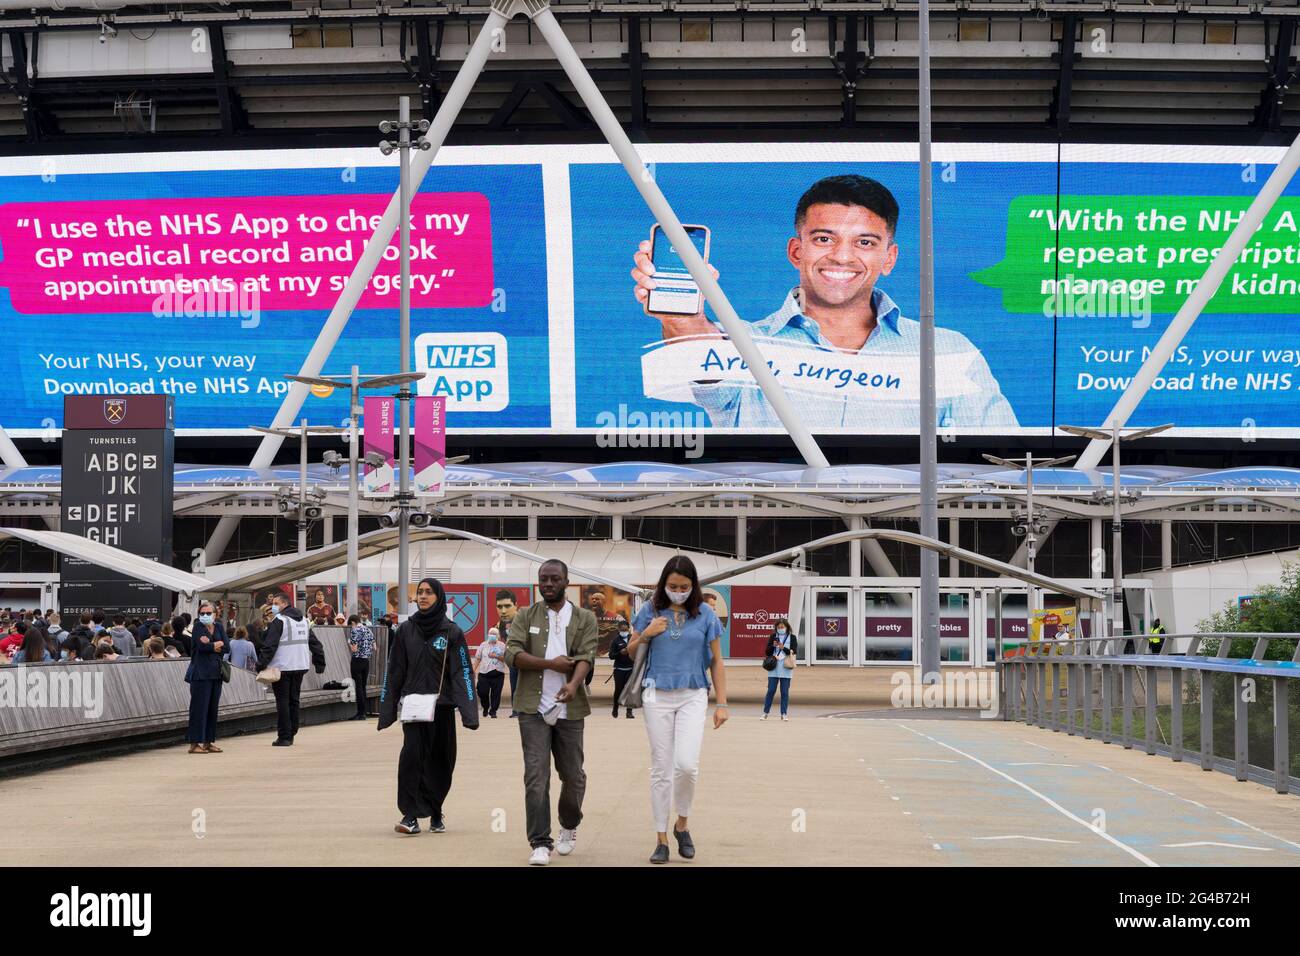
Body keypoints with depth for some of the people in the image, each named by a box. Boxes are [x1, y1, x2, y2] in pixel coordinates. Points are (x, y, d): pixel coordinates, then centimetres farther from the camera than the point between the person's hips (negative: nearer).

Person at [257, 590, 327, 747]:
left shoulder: (279, 621, -10)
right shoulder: (304, 621, 15)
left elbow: (269, 645, -17)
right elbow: (314, 643, 19)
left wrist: (261, 665, -17)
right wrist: (320, 663, 23)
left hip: (282, 668, -7)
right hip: (300, 666, 7)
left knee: (282, 701, -3)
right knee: (294, 700, 15)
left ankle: (284, 737, -4)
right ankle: (291, 735, 19)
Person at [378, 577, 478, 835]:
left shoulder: (451, 632, 1)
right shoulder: (406, 630, 5)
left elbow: (462, 672, -3)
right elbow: (393, 671, 8)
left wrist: (469, 711, -12)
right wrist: (387, 709, 5)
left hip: (442, 707, 0)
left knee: (441, 761, 4)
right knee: (411, 754, -14)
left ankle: (435, 813, 19)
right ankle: (411, 815, -14)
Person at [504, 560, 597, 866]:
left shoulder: (584, 619, 7)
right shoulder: (526, 616, 8)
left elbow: (586, 656, -8)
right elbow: (512, 653, -4)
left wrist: (573, 684, -27)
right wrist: (550, 664, -14)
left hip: (569, 708, 1)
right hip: (533, 708, -1)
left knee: (572, 774, 9)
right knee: (536, 775, -8)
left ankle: (569, 827, 35)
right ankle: (540, 843, -7)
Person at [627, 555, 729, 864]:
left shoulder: (705, 615, 2)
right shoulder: (651, 611, 3)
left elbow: (716, 661, 6)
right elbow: (630, 652, 13)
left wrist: (722, 704, 2)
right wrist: (645, 635, -7)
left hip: (692, 697, -1)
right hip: (658, 696, 1)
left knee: (686, 765, -16)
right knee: (661, 769, 3)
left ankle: (682, 824, 9)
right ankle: (661, 839, 11)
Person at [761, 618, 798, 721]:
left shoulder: (792, 638, 3)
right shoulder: (773, 637, 7)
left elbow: (794, 652, -3)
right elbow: (767, 652, 6)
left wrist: (783, 648, -16)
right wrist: (773, 646, -13)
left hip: (786, 668, -1)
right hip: (773, 668, 1)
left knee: (785, 692, 2)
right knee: (771, 690, 0)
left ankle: (784, 714, 7)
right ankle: (765, 712, 6)